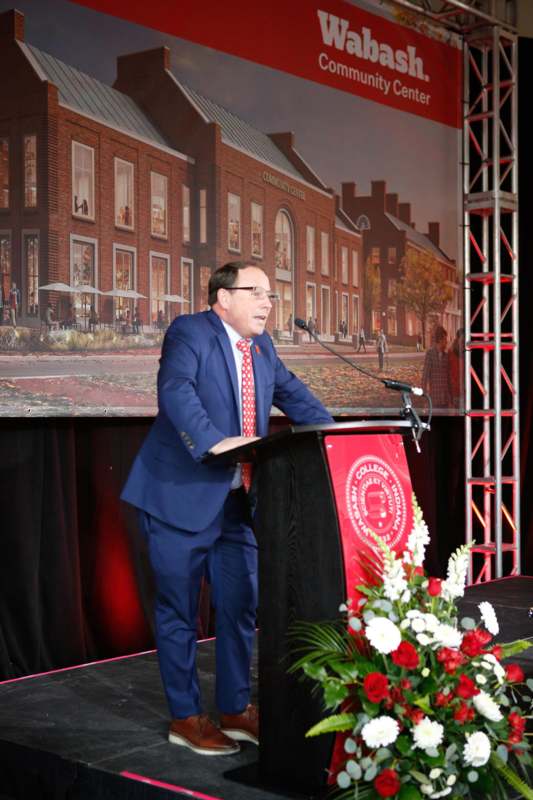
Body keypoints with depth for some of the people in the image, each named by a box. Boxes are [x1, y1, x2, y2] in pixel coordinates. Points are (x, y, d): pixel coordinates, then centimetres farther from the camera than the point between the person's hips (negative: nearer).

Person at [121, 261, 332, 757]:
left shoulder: (261, 345, 12)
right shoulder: (189, 332, -11)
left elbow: (290, 391, 21)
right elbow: (176, 390, -27)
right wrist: (214, 442, -41)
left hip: (237, 499, 8)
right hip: (182, 497, -7)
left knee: (240, 607, 13)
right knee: (179, 610, 4)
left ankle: (235, 710, 28)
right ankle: (185, 718, 18)